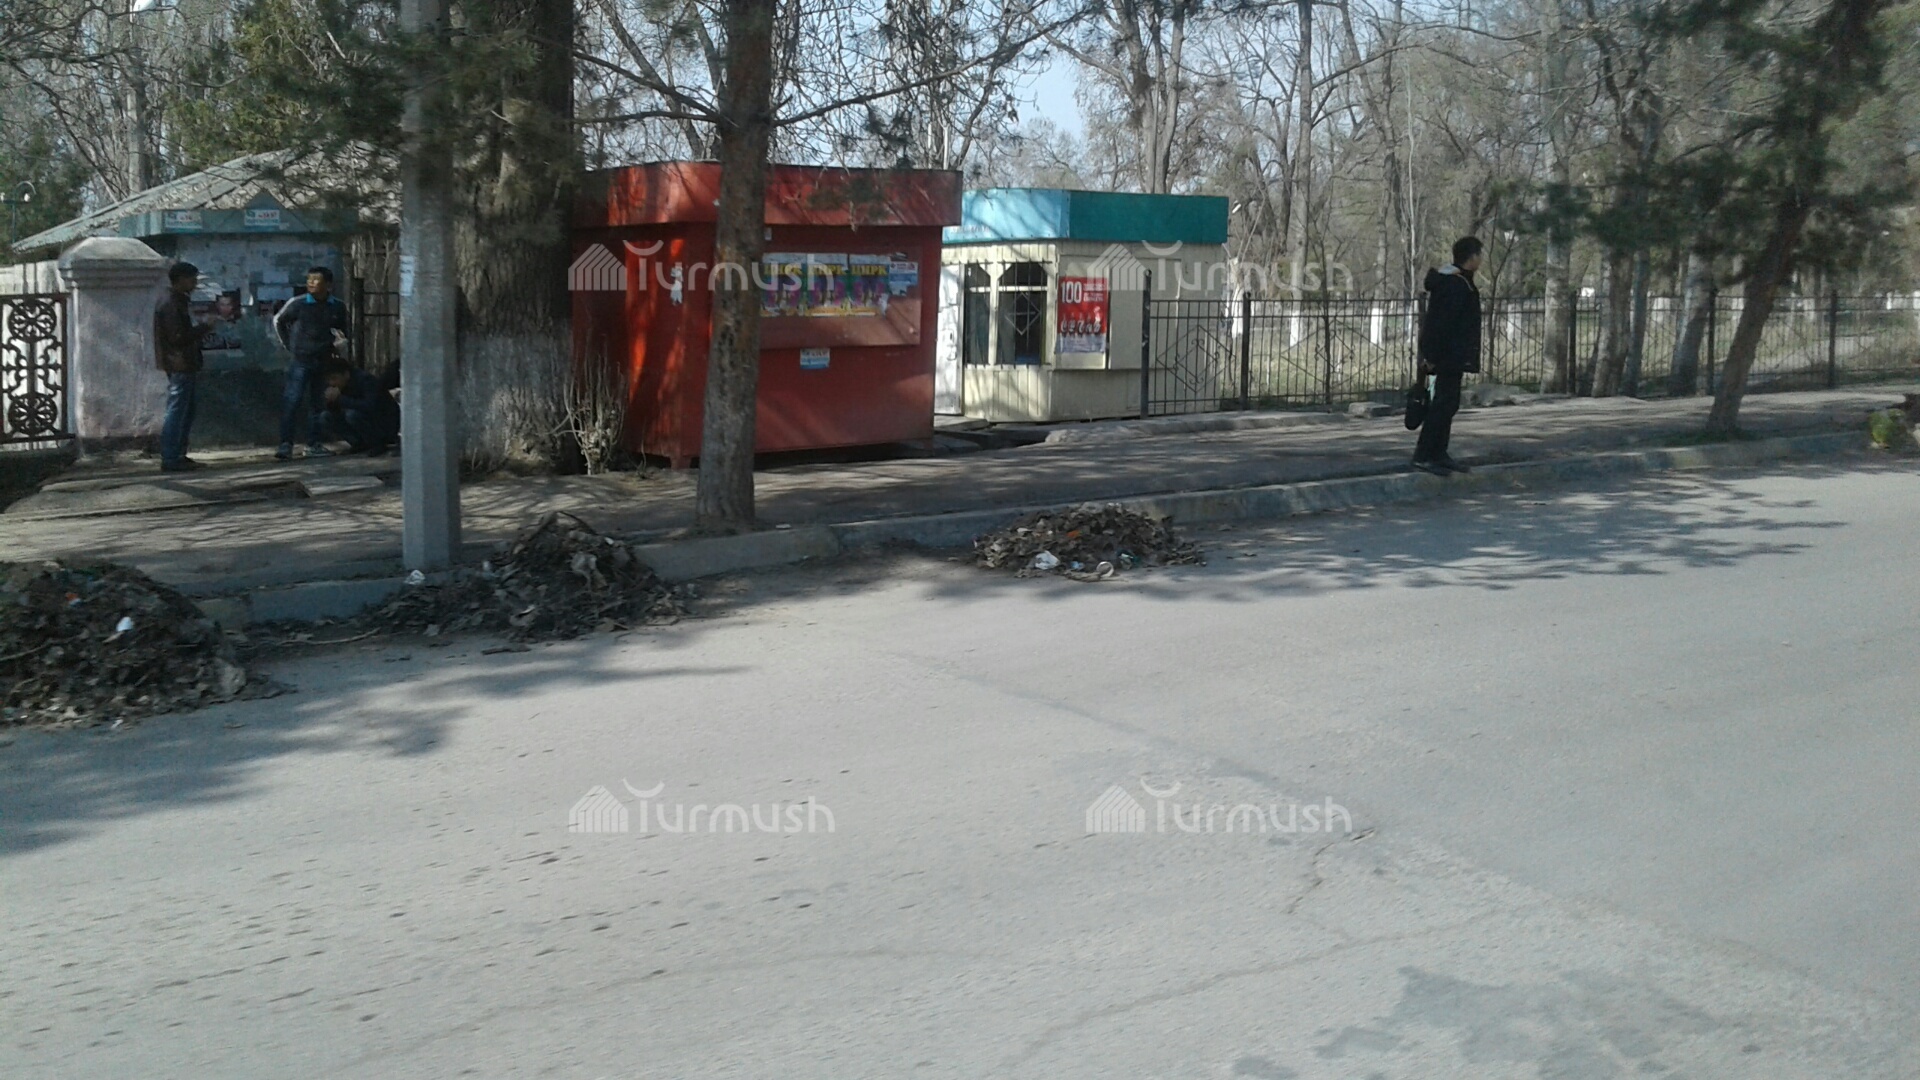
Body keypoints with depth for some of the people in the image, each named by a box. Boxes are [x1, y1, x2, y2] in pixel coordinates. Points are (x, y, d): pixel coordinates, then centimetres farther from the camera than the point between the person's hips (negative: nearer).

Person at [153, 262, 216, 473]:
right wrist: (204, 328, -13)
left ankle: (178, 455, 19)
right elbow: (178, 337, -20)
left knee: (186, 413, 14)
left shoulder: (181, 302, 16)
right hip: (179, 366, -10)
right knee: (176, 412, -7)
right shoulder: (170, 305, -15)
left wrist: (200, 331, 8)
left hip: (187, 366, 10)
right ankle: (169, 459, -4)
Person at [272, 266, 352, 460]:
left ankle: (313, 444, 18)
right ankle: (285, 444, -11)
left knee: (317, 404, 9)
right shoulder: (298, 304, -7)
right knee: (291, 401, -11)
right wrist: (288, 345, 6)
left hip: (324, 361, 3)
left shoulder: (338, 307, -1)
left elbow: (346, 330, 15)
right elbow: (278, 321, 9)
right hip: (301, 361, -3)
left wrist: (336, 344, -1)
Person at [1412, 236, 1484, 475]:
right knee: (1445, 403, -9)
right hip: (1450, 354, -11)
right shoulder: (1457, 285, -18)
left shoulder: (1450, 279, 14)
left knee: (1446, 402, 14)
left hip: (1450, 356, 11)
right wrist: (1432, 356, -23)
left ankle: (1438, 454, 20)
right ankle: (1422, 456, -8)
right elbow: (1443, 322, -23)